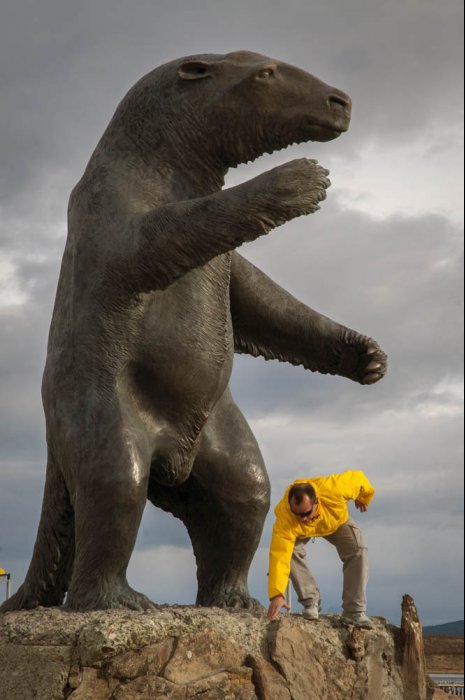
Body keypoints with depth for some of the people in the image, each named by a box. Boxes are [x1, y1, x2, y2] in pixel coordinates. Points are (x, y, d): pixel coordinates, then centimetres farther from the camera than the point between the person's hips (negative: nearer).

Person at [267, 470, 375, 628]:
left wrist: (364, 498, -3)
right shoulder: (285, 516, -46)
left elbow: (357, 477, -25)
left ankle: (354, 612, -14)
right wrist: (277, 594, -56)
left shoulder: (334, 489, -45)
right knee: (291, 550, -28)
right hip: (301, 531, -1)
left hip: (337, 521, 1)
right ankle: (310, 602, -10)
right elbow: (279, 556, -49)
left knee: (358, 550, -20)